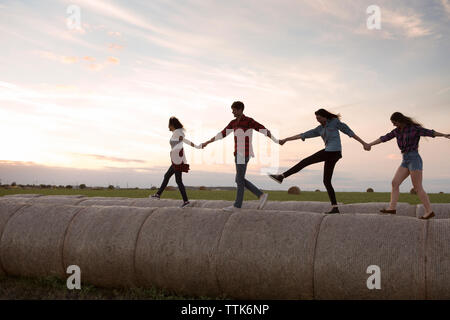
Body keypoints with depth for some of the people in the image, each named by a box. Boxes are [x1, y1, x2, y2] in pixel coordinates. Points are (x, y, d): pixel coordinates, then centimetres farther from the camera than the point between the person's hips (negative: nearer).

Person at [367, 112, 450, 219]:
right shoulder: (397, 131, 12)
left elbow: (430, 132, -16)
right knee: (395, 182, -3)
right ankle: (392, 207, -4)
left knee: (418, 188, -8)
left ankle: (429, 211, -2)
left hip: (414, 159, -8)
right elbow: (384, 138, 18)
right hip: (405, 161, 8)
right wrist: (369, 144, 20)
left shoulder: (414, 128, -8)